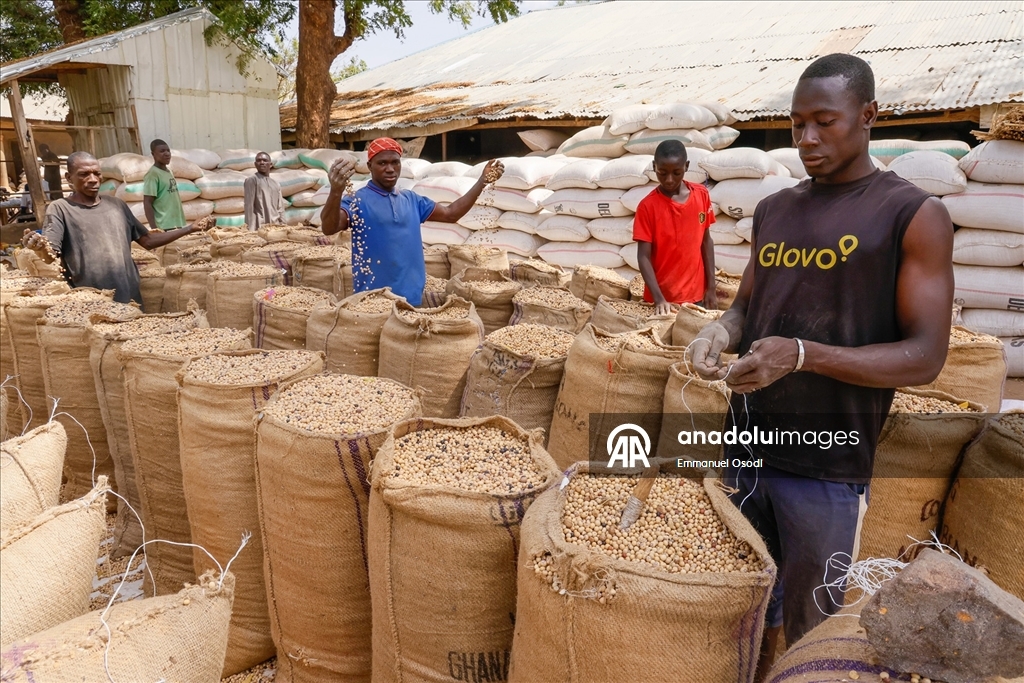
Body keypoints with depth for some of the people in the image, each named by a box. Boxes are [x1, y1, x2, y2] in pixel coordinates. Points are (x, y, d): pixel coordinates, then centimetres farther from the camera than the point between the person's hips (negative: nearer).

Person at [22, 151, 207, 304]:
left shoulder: (117, 205, 14)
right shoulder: (60, 209, 1)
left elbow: (148, 240, 18)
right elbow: (50, 256, -11)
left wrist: (190, 228, 14)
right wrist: (40, 247, -35)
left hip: (129, 299, 4)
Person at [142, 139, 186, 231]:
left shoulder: (168, 172, 15)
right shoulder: (153, 174, -10)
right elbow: (147, 203, -14)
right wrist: (154, 228, -21)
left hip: (177, 224, 9)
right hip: (165, 227, -9)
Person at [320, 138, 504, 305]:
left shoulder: (411, 199, 11)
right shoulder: (357, 201, -8)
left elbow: (450, 214, 19)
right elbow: (329, 228, -25)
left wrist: (483, 181, 10)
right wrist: (336, 192, -46)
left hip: (412, 297, 6)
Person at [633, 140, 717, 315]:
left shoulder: (701, 194, -1)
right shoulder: (648, 206, -11)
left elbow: (706, 241, 5)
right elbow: (644, 256, -12)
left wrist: (711, 288, 3)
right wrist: (658, 298, -22)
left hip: (696, 295, 3)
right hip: (662, 298, -3)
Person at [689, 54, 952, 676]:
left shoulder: (915, 214, -8)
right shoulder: (773, 211, 9)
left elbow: (925, 357, -12)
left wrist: (802, 354, -26)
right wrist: (724, 330, -8)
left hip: (826, 468, -5)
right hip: (745, 447, 5)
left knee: (810, 633, 12)